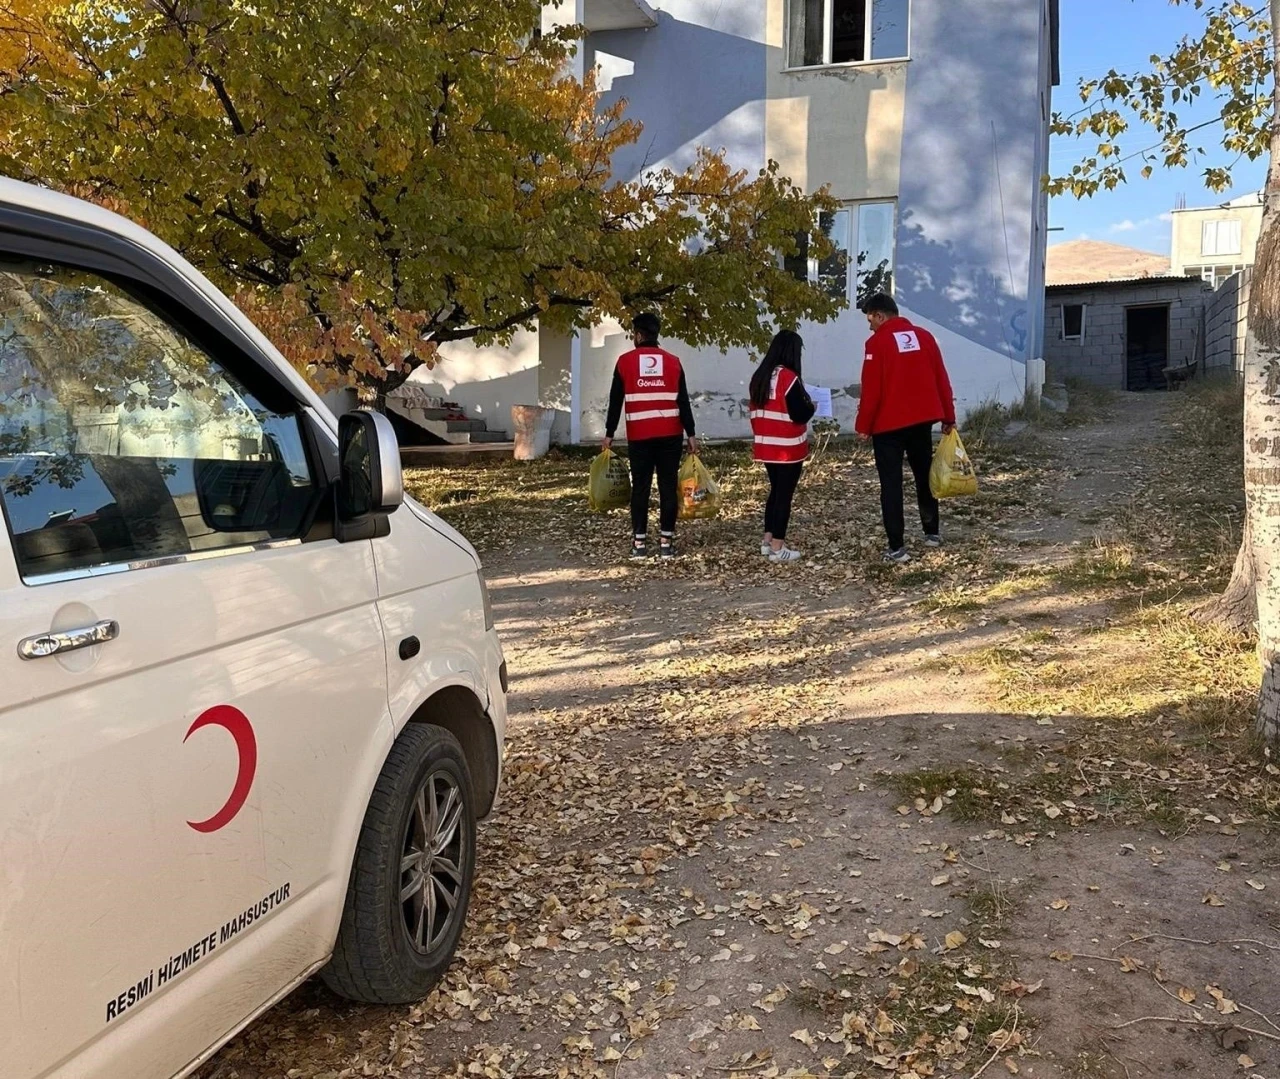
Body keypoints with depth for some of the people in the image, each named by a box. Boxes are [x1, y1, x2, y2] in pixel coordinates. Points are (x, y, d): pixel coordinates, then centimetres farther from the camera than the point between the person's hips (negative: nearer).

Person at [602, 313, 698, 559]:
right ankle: (666, 541, 3)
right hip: (670, 435, 1)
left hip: (639, 436, -1)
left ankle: (639, 542, 2)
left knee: (640, 488, 4)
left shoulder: (625, 361, 0)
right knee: (668, 487, 3)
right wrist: (690, 433, 6)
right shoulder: (673, 361, 5)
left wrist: (609, 433, 5)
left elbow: (615, 401, 0)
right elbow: (683, 401, 3)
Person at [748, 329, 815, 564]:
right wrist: (812, 407, 0)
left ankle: (768, 540, 23)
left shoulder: (760, 377, 7)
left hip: (767, 446, 8)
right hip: (788, 448, -7)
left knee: (775, 490, 19)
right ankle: (777, 548, 2)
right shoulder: (789, 378, -17)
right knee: (784, 494, -1)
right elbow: (800, 415, -18)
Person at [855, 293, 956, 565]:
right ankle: (932, 532, 32)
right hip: (922, 420, 6)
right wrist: (948, 416, 14)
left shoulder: (877, 342, -9)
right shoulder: (924, 336, 7)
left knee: (891, 485, -1)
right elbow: (941, 379, 8)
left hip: (888, 424, -6)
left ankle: (897, 547, -4)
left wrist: (864, 426, -5)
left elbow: (871, 389, -12)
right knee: (924, 476, 21)